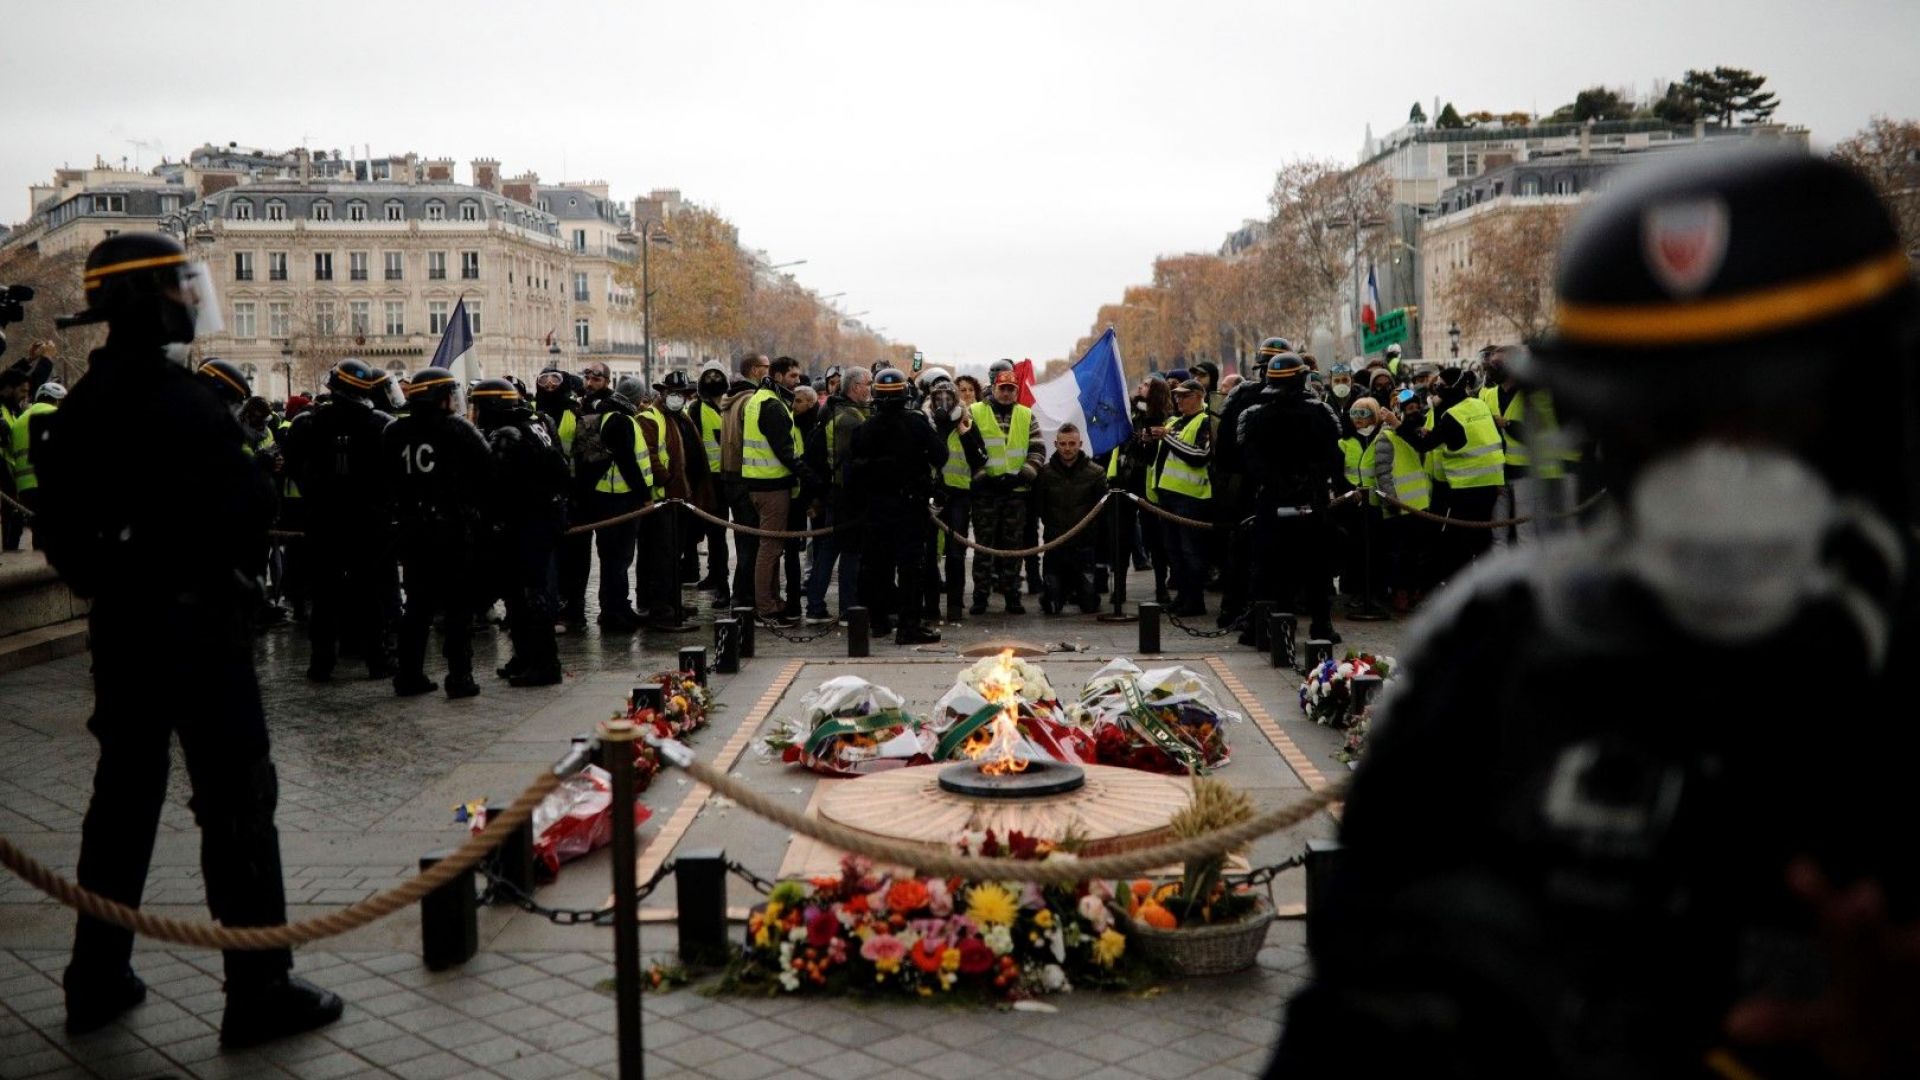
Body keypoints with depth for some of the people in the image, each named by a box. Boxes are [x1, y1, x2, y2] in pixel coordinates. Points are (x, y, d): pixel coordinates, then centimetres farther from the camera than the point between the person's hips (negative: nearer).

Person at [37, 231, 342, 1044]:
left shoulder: (79, 405, 8)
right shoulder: (175, 396, -17)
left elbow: (58, 521, 13)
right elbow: (248, 506, -19)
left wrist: (104, 581, 16)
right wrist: (230, 565, 0)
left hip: (117, 620, 8)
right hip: (195, 618, -8)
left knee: (124, 791, 17)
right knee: (234, 797, -3)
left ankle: (97, 978, 25)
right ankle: (259, 990, 0)